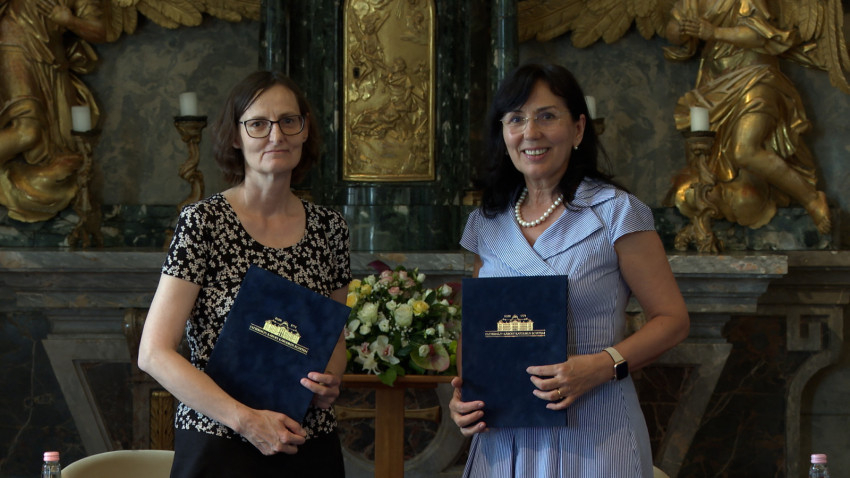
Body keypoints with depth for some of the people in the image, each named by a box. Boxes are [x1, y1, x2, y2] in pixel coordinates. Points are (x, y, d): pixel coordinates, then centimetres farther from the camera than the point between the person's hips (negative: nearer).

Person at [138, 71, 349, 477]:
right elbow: (153, 353, -12)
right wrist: (247, 420, -17)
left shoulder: (328, 227, 5)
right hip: (219, 445, -4)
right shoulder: (203, 221, -8)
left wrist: (330, 383, -3)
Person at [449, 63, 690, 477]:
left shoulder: (616, 213, -5)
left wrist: (599, 367, -21)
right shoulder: (487, 224, 9)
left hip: (592, 435, -4)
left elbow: (672, 319, -7)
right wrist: (461, 393, -1)